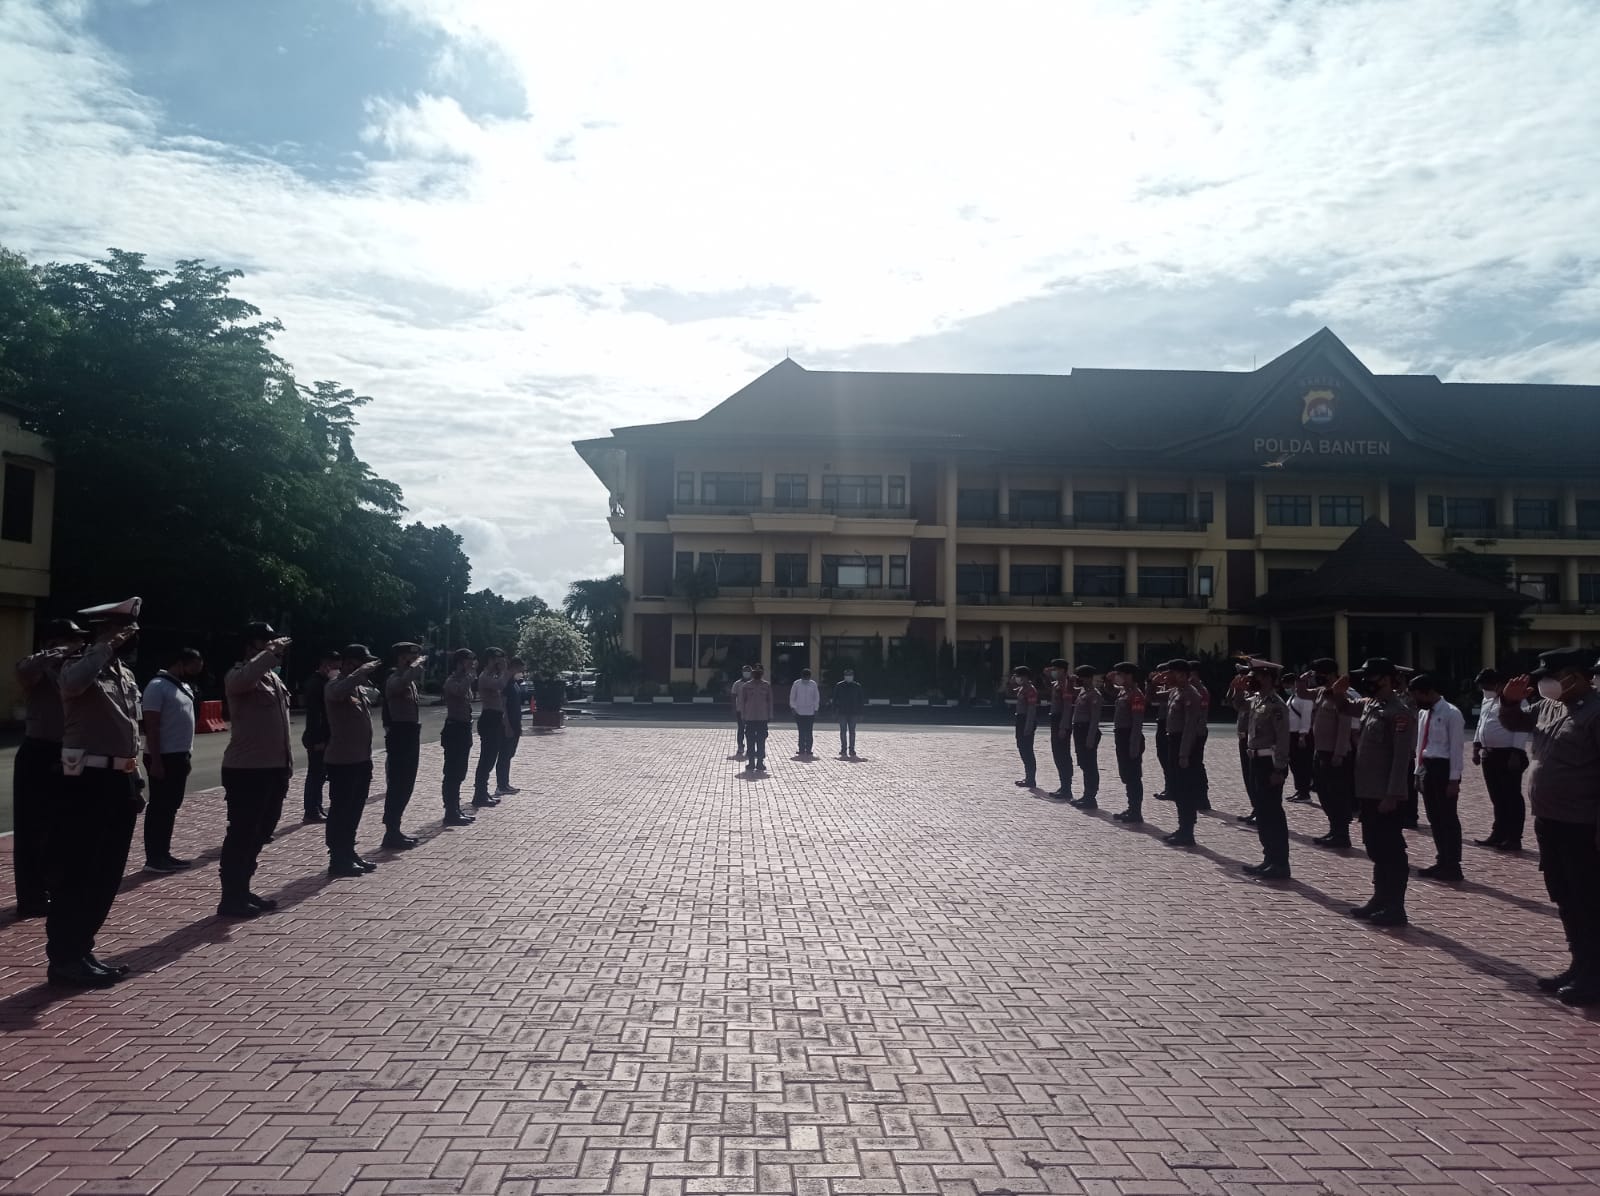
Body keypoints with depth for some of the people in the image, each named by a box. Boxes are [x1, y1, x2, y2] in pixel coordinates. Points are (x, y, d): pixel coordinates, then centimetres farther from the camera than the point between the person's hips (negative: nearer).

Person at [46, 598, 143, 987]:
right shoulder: (80, 665, -8)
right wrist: (108, 646, -25)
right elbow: (71, 683, -35)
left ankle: (81, 951, 23)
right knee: (74, 873, -2)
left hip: (119, 782, 8)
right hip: (87, 780, -8)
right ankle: (63, 958, 7)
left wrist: (135, 781, 18)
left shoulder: (126, 675, 15)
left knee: (107, 874, 12)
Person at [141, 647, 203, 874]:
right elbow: (151, 727, -17)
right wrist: (156, 761, -20)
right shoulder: (158, 686, -14)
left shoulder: (184, 687, 14)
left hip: (180, 756, 9)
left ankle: (163, 854, 20)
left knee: (170, 807, 13)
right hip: (164, 757, -9)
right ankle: (154, 858, 3)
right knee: (159, 808, -3)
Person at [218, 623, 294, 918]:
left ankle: (242, 891, 27)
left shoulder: (274, 678, 17)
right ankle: (230, 898, 5)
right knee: (241, 835, -3)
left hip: (273, 768, 9)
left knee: (260, 834, 16)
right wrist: (271, 653, -28)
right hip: (246, 770, -9)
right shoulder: (239, 675, -10)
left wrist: (287, 764, 21)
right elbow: (244, 678, -38)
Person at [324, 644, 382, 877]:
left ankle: (349, 854, 26)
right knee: (340, 810, -2)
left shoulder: (362, 688, 12)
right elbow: (340, 691, -37)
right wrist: (363, 672, -35)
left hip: (362, 759, 9)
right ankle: (338, 860, 4)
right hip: (342, 760, -9)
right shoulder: (335, 686, -13)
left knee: (354, 809, 16)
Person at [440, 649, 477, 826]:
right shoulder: (452, 681, -15)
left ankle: (456, 810, 22)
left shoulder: (463, 680, 15)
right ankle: (451, 813, -6)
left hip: (463, 729, 10)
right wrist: (468, 673, -26)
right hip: (455, 729, -10)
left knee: (458, 773, 15)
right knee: (452, 774, -7)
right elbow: (461, 691, -38)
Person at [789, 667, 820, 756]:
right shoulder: (796, 684, 0)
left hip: (810, 712, 1)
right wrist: (793, 707, -3)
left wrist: (815, 709, 3)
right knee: (802, 732, 0)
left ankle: (808, 749, 2)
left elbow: (817, 697, 8)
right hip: (799, 712, 0)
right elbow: (792, 696, 4)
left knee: (809, 732, -2)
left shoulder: (813, 684, 3)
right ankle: (802, 749, 4)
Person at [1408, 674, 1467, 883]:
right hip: (1426, 767, 8)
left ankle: (1452, 866, 6)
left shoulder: (1451, 714, -12)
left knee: (1448, 818, -2)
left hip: (1444, 768, -8)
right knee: (1434, 819, 13)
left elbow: (1456, 747, -14)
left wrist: (1454, 779, -16)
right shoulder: (1423, 713, 12)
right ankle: (1442, 863, 23)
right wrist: (1418, 771, 14)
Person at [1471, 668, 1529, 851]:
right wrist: (1476, 747, 17)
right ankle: (1499, 835, 21)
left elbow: (1521, 728, -18)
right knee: (1497, 798, 14)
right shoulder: (1487, 700, 14)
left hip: (1508, 755, -8)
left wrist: (1516, 754, -21)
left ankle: (1514, 838, 3)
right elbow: (1481, 724, 22)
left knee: (1512, 798, -2)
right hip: (1489, 755, 8)